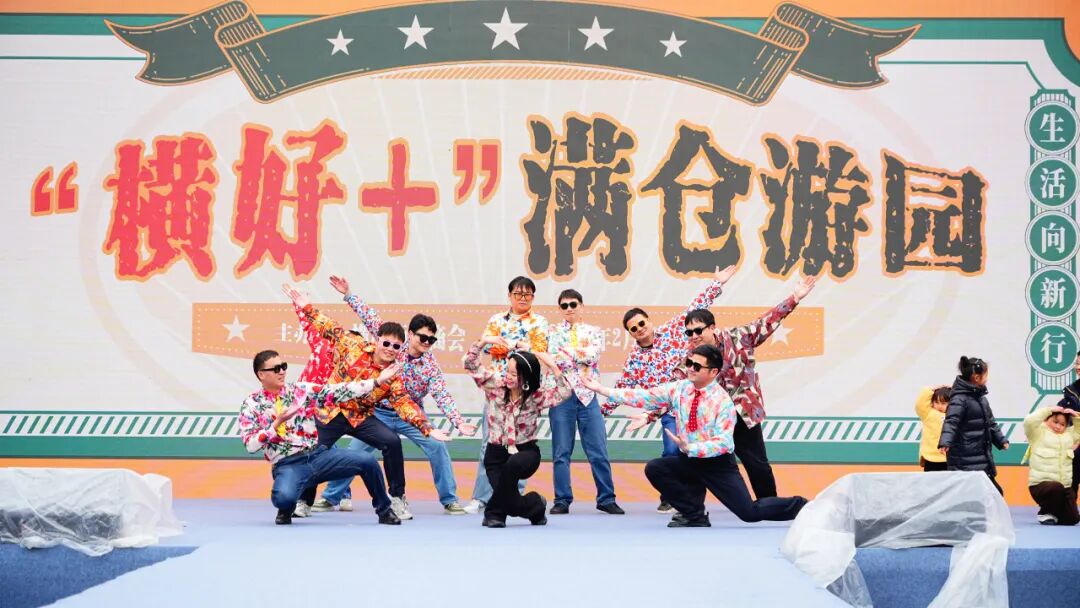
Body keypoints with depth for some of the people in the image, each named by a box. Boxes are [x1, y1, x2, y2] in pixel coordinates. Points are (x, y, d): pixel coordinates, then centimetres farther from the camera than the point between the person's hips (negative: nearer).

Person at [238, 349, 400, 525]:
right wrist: (277, 423, -21)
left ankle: (384, 510, 13)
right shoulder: (251, 405, -2)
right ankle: (286, 510, 3)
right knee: (283, 497, -38)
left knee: (367, 462, -13)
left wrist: (377, 381, -4)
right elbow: (250, 445, -10)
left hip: (318, 454, 4)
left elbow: (339, 392, 2)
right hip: (287, 465, -4)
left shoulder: (301, 389, 6)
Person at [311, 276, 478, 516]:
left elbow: (443, 396, -21)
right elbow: (370, 317, -8)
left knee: (438, 447, -17)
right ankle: (331, 497, 17)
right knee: (353, 452, 0)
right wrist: (348, 295, -13)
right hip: (380, 413, 1)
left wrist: (459, 422, -35)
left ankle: (449, 500, -6)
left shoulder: (431, 366, -12)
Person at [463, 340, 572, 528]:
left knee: (512, 464, -39)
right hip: (496, 453, 1)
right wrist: (482, 342, -17)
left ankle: (495, 512, -15)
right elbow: (471, 365, -5)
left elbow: (565, 392, -23)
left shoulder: (537, 394, -9)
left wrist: (553, 367, -29)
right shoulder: (494, 385, -5)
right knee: (511, 503, -21)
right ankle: (536, 506, 18)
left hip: (525, 451, -1)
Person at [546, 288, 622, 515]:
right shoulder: (553, 331, 12)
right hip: (561, 394, 0)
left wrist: (566, 351, -3)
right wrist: (581, 357, -8)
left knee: (599, 451, -1)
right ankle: (562, 501, 6)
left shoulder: (595, 332, 12)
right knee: (561, 453, 1)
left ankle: (606, 498, 7)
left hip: (588, 395, 0)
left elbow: (591, 356, -6)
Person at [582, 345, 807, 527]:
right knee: (655, 469, -14)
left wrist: (690, 448, -35)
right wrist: (602, 390, -9)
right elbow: (646, 397, -5)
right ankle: (695, 515, 0)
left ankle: (798, 506, 16)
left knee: (750, 512, -13)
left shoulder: (723, 401, -19)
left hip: (719, 464, -6)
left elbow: (723, 443, -24)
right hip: (689, 462, 6)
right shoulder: (679, 389, -3)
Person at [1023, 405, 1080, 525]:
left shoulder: (1069, 434, 18)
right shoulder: (1039, 432, 0)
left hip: (1065, 486, 6)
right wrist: (1049, 410, -12)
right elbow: (1029, 421, -17)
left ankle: (1053, 513, 29)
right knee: (1056, 487, -40)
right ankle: (1045, 512, -10)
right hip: (1041, 484, -6)